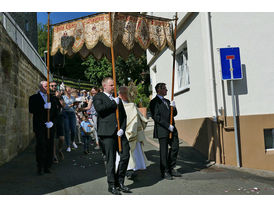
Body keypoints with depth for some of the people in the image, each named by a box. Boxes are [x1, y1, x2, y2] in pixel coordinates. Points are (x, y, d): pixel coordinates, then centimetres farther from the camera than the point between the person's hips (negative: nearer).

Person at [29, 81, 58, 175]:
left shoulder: (51, 98, 18)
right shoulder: (34, 98, 6)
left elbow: (55, 112, 13)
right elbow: (31, 110, -9)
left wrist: (52, 121, -2)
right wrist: (44, 107, -16)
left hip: (50, 126, 4)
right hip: (39, 126, -3)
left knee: (49, 146, 1)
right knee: (41, 145, -9)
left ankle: (47, 167, 8)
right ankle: (40, 167, 0)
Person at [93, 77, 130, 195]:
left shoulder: (117, 98, 21)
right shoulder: (98, 97, 4)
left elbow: (123, 115, 17)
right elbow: (99, 108, -18)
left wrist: (122, 128, 2)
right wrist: (114, 103, -10)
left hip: (119, 132, 6)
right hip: (108, 133, -5)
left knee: (125, 155, 2)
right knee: (111, 160, 0)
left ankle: (120, 181, 18)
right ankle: (112, 185, 14)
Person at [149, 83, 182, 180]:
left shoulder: (167, 101, 20)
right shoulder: (154, 102, -5)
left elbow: (174, 114, 19)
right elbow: (156, 116, -13)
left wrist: (173, 107, -2)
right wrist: (167, 125, -16)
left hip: (171, 129, 7)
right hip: (162, 130, -7)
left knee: (175, 147, 5)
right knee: (164, 151, 1)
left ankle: (171, 168, 21)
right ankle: (165, 172, 13)